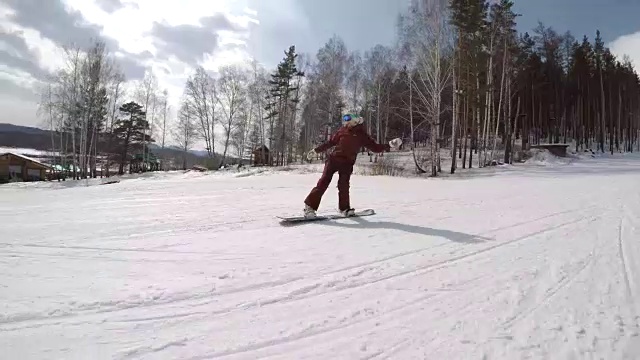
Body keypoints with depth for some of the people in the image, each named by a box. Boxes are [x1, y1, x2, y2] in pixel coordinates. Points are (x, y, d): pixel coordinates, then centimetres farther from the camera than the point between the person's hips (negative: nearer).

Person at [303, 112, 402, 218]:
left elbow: (375, 147, 4)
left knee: (344, 185, -8)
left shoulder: (362, 135, 5)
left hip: (347, 164, 0)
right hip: (333, 159, 0)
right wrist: (316, 150, 18)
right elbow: (330, 143, 16)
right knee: (323, 182, -7)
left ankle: (344, 208, 10)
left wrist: (389, 145, -8)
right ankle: (310, 206, -4)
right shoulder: (342, 130, 8)